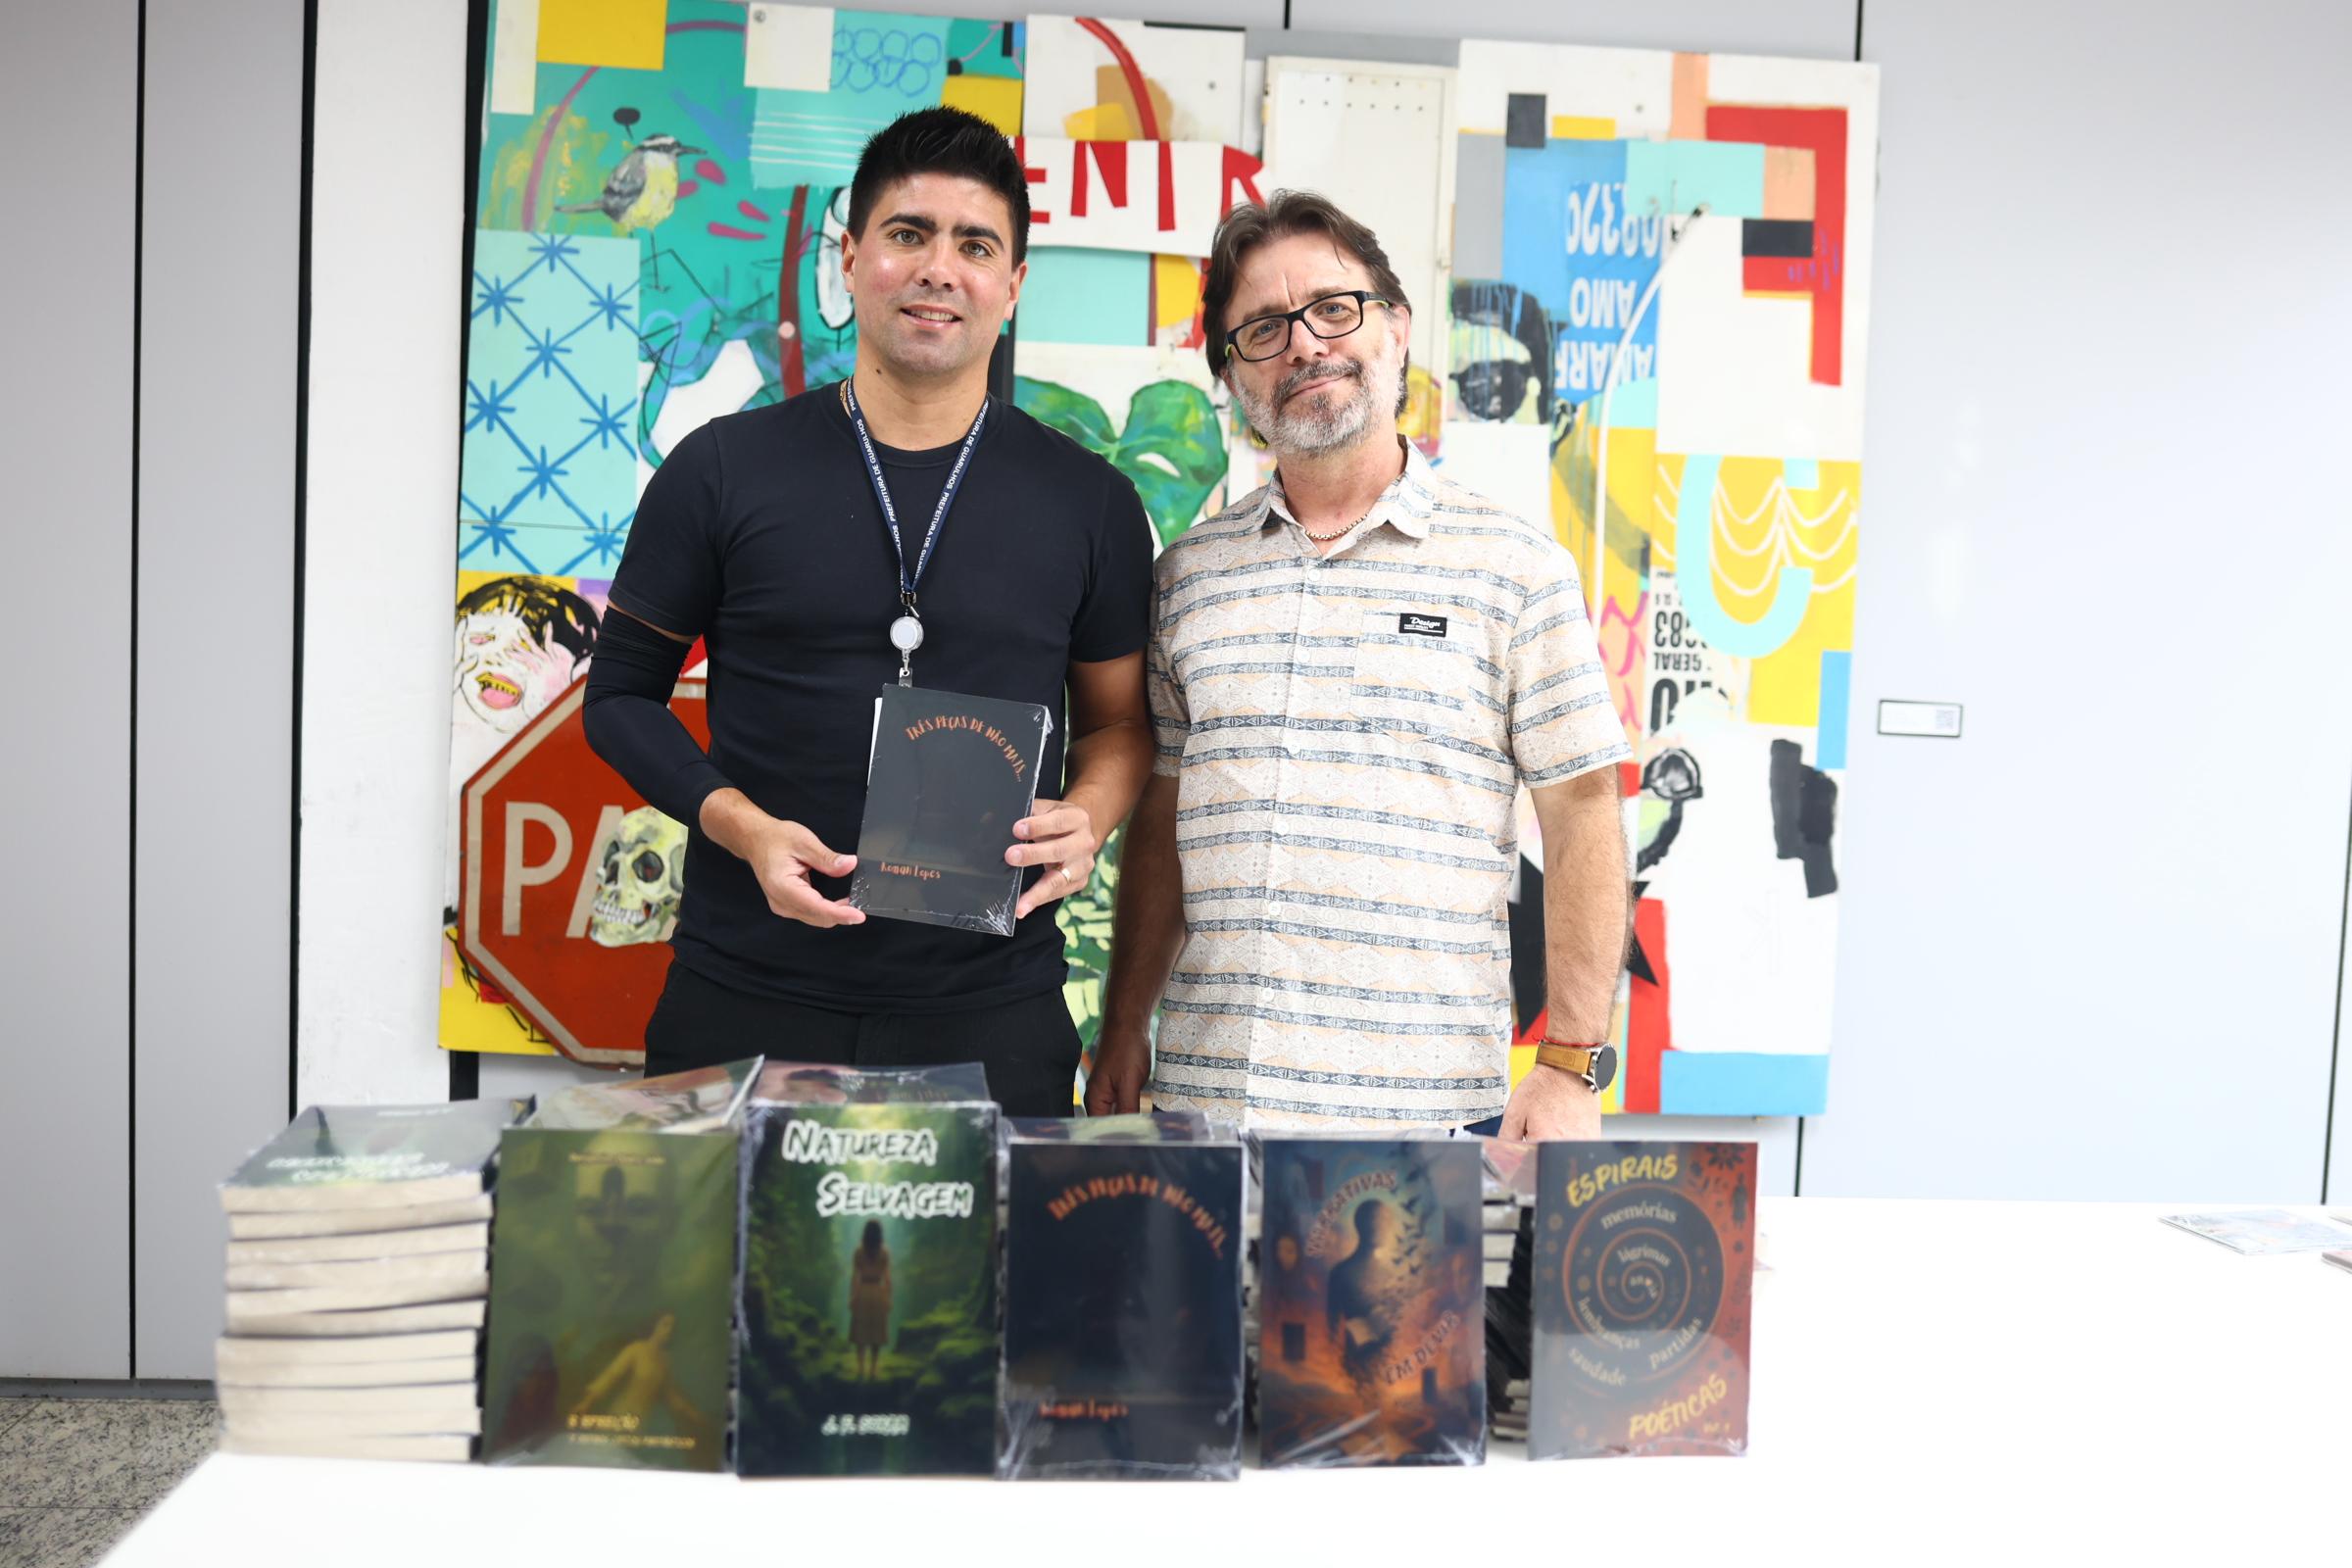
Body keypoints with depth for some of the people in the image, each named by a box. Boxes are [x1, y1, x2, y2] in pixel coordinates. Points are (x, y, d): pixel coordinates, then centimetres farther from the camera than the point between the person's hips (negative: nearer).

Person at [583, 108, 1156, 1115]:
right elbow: (623, 695, 6)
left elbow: (1119, 720, 14)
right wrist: (745, 828, -10)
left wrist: (1087, 817, -8)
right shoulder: (724, 470, 1)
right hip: (744, 1004, 0)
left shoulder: (1090, 503, 4)